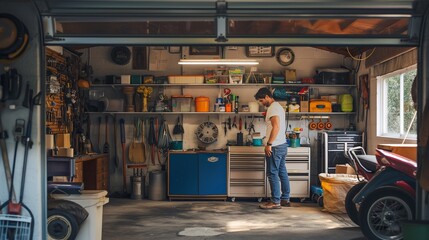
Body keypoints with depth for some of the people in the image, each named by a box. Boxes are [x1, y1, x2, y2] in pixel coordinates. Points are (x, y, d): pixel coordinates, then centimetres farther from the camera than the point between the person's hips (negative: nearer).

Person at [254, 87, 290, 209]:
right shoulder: (278, 106, 17)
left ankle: (275, 201, 0)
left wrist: (269, 144, -22)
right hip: (283, 144, 10)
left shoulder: (272, 108, -14)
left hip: (275, 146, -10)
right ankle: (285, 199, 19)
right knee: (282, 172, 13)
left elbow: (276, 127, -24)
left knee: (273, 174, -5)